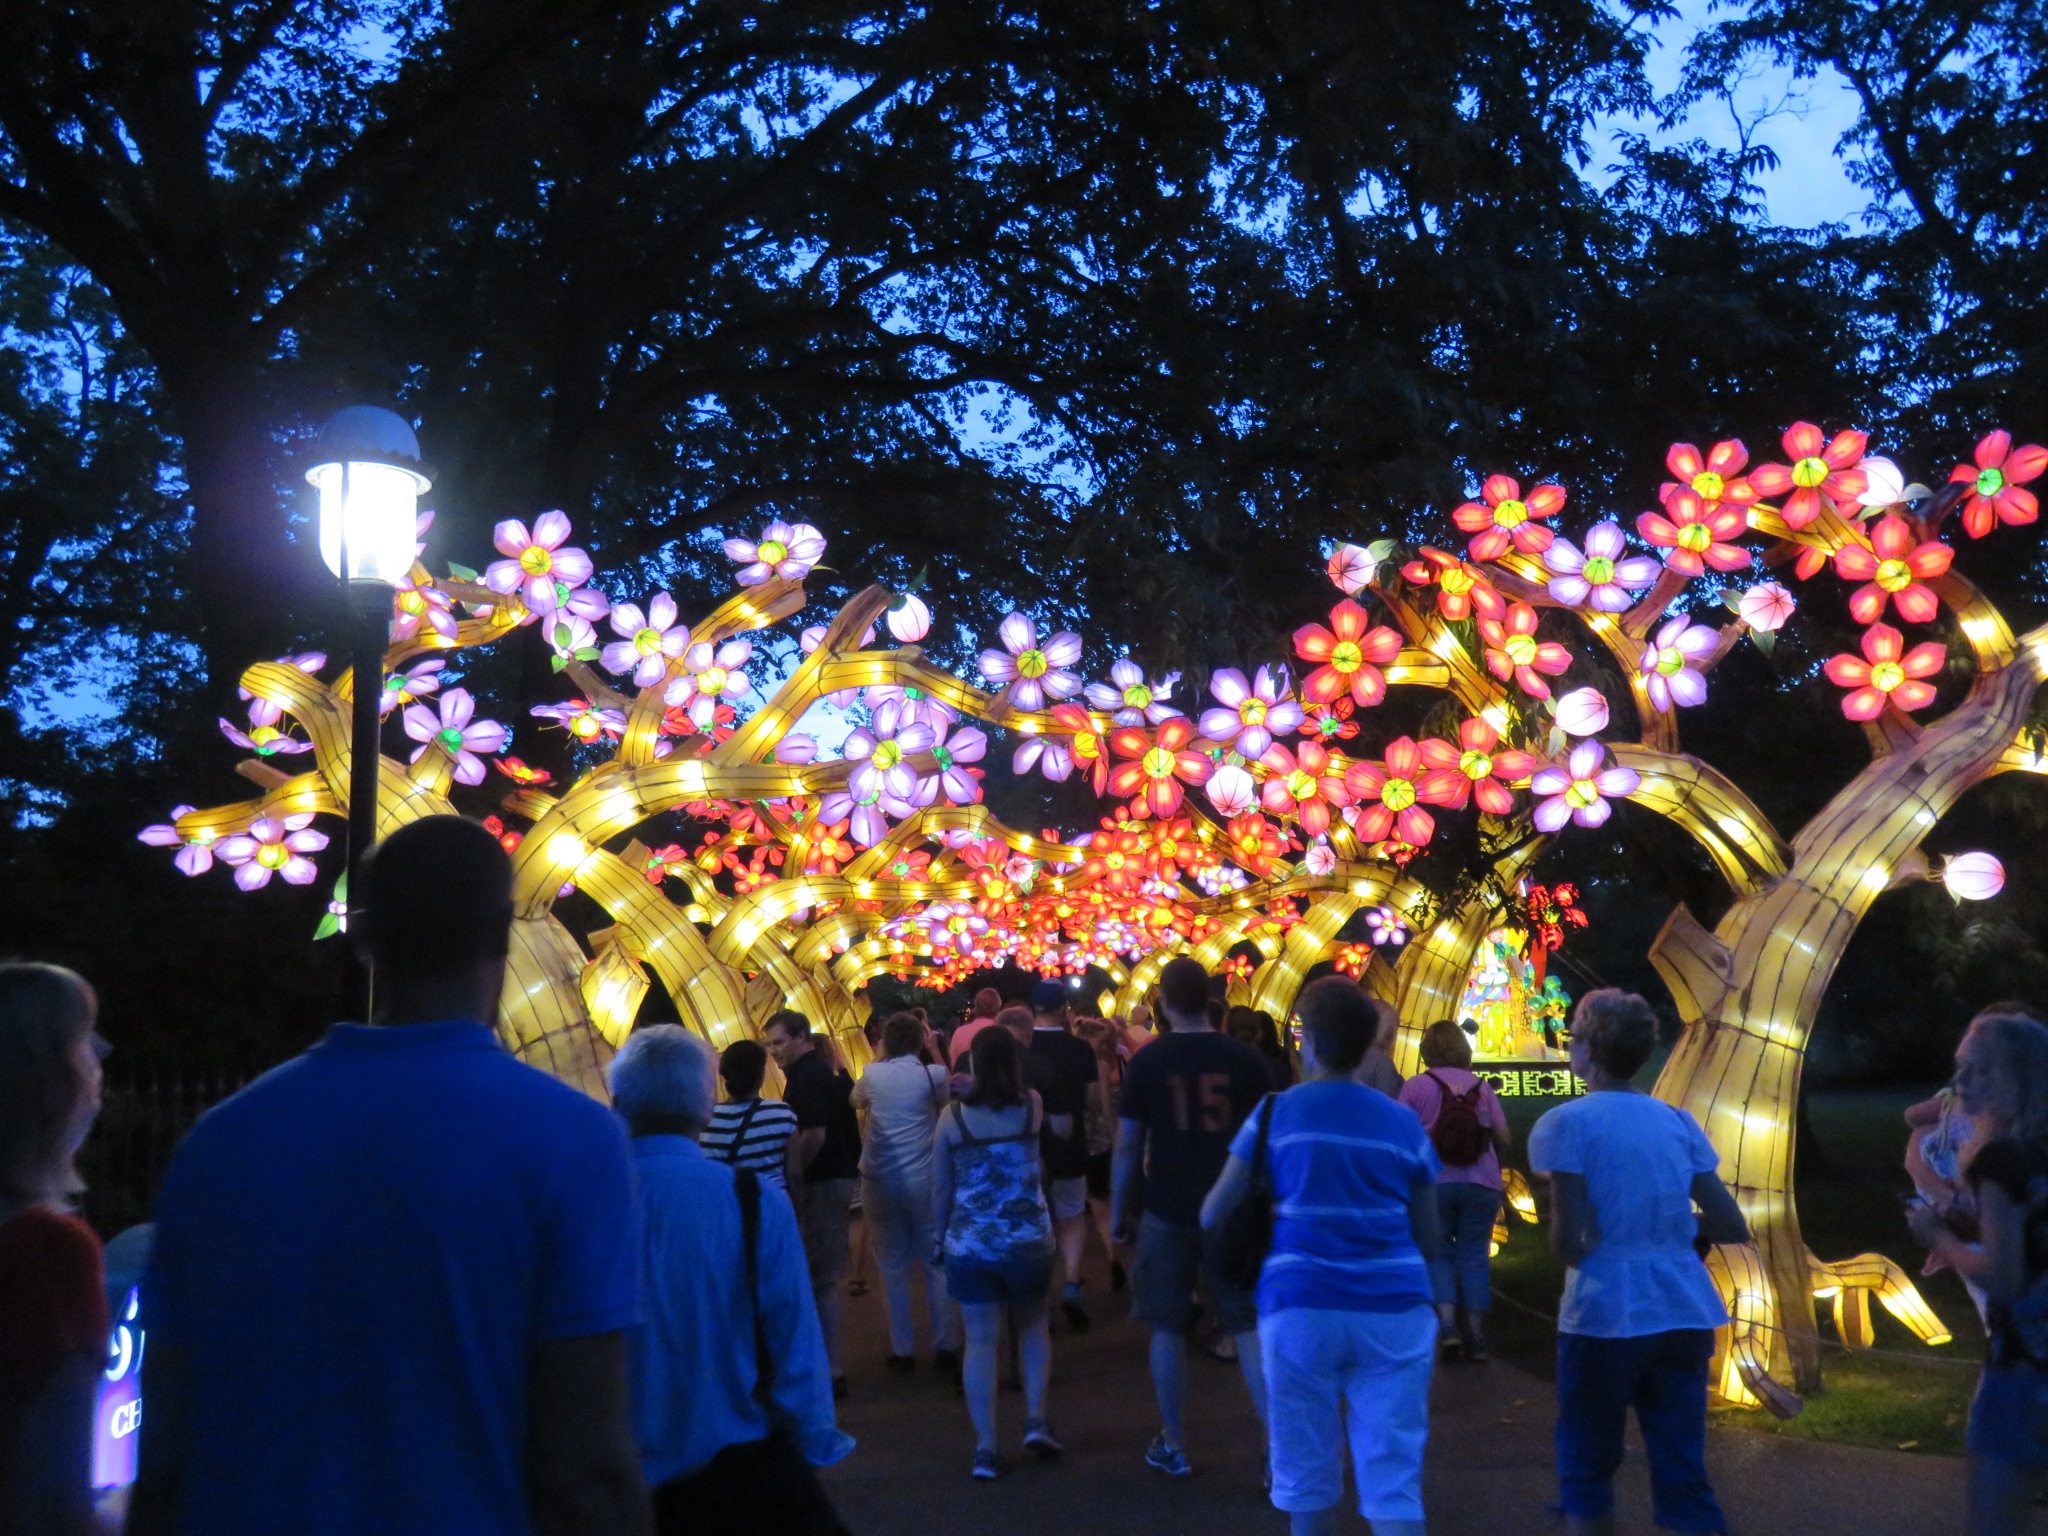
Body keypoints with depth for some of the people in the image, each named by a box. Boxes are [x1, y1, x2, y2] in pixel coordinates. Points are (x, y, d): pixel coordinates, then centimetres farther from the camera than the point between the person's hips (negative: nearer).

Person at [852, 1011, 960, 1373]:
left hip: (881, 1181, 1)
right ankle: (944, 1346, 13)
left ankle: (902, 1350, 13)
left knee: (893, 1265, 11)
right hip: (924, 1180, -1)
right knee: (935, 1263, 10)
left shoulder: (872, 1075, -2)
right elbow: (951, 1102, 11)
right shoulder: (933, 1075, -8)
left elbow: (856, 1101, 19)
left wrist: (881, 1058, 18)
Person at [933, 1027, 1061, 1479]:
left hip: (968, 1244, -1)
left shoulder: (952, 1116, -6)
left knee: (980, 1340, 7)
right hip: (1028, 1239, 1)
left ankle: (985, 1448, 8)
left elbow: (940, 1190, 1)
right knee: (1033, 1326, 23)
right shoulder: (1032, 1105, -4)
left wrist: (941, 1234, 16)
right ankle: (1035, 1420, 13)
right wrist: (1009, 1048, 22)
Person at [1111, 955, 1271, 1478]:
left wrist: (1117, 1214, 8)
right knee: (1249, 1327, 7)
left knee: (1168, 1328, 12)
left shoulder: (1148, 1061, -5)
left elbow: (1128, 1145, -2)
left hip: (1168, 1214, -1)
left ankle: (1172, 1445, 21)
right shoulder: (1244, 1058, -2)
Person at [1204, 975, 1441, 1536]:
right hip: (1394, 1309, 1)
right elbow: (1428, 1236, 13)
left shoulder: (1277, 1114, 1)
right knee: (1394, 1484, 4)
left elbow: (1212, 1215, 6)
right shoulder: (1405, 1123, 6)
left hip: (1302, 1306, -1)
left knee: (1307, 1480, 13)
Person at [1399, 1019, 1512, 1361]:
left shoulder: (1416, 1087, -4)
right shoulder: (1482, 1086, 4)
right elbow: (1504, 1139, 6)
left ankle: (1447, 1327, -4)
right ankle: (1476, 1339, 11)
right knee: (1475, 1256, 9)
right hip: (1481, 1185, 2)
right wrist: (1494, 1167, 23)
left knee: (1438, 1254, 10)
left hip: (1433, 1184, -2)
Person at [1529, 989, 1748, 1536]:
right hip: (1686, 1314, 5)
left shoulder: (1568, 1122, -6)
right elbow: (1732, 1228, 8)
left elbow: (1570, 1240, -13)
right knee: (1683, 1475, 9)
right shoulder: (1678, 1121, 8)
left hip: (1605, 1315, -4)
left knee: (1587, 1470, 13)